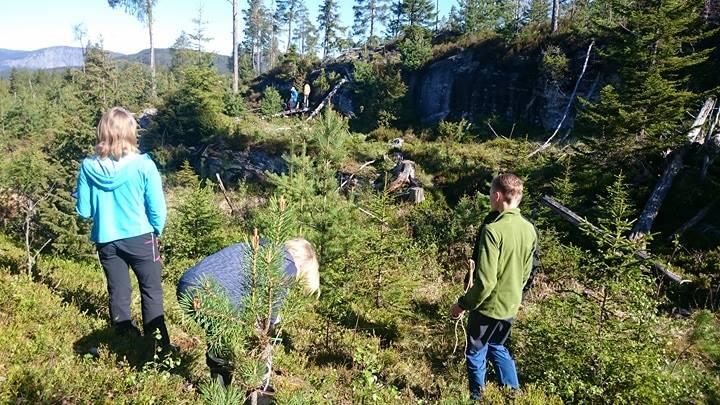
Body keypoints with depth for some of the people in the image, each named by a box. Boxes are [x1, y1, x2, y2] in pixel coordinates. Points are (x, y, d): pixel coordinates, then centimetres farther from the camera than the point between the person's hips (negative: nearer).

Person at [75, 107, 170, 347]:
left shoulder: (88, 167, -8)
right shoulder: (143, 165, -16)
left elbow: (83, 211, -1)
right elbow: (157, 208, -11)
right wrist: (157, 231, 7)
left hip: (106, 240, 3)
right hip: (140, 238, -3)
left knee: (118, 294, 16)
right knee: (151, 291, 11)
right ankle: (158, 346, 16)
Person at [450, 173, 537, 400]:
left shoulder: (493, 229, -27)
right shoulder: (529, 229, -3)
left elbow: (485, 281, -27)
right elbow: (525, 273, 9)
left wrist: (463, 304, -14)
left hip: (488, 306, -7)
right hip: (511, 306, 7)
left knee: (475, 354, 14)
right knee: (497, 347, 28)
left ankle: (477, 398, 28)